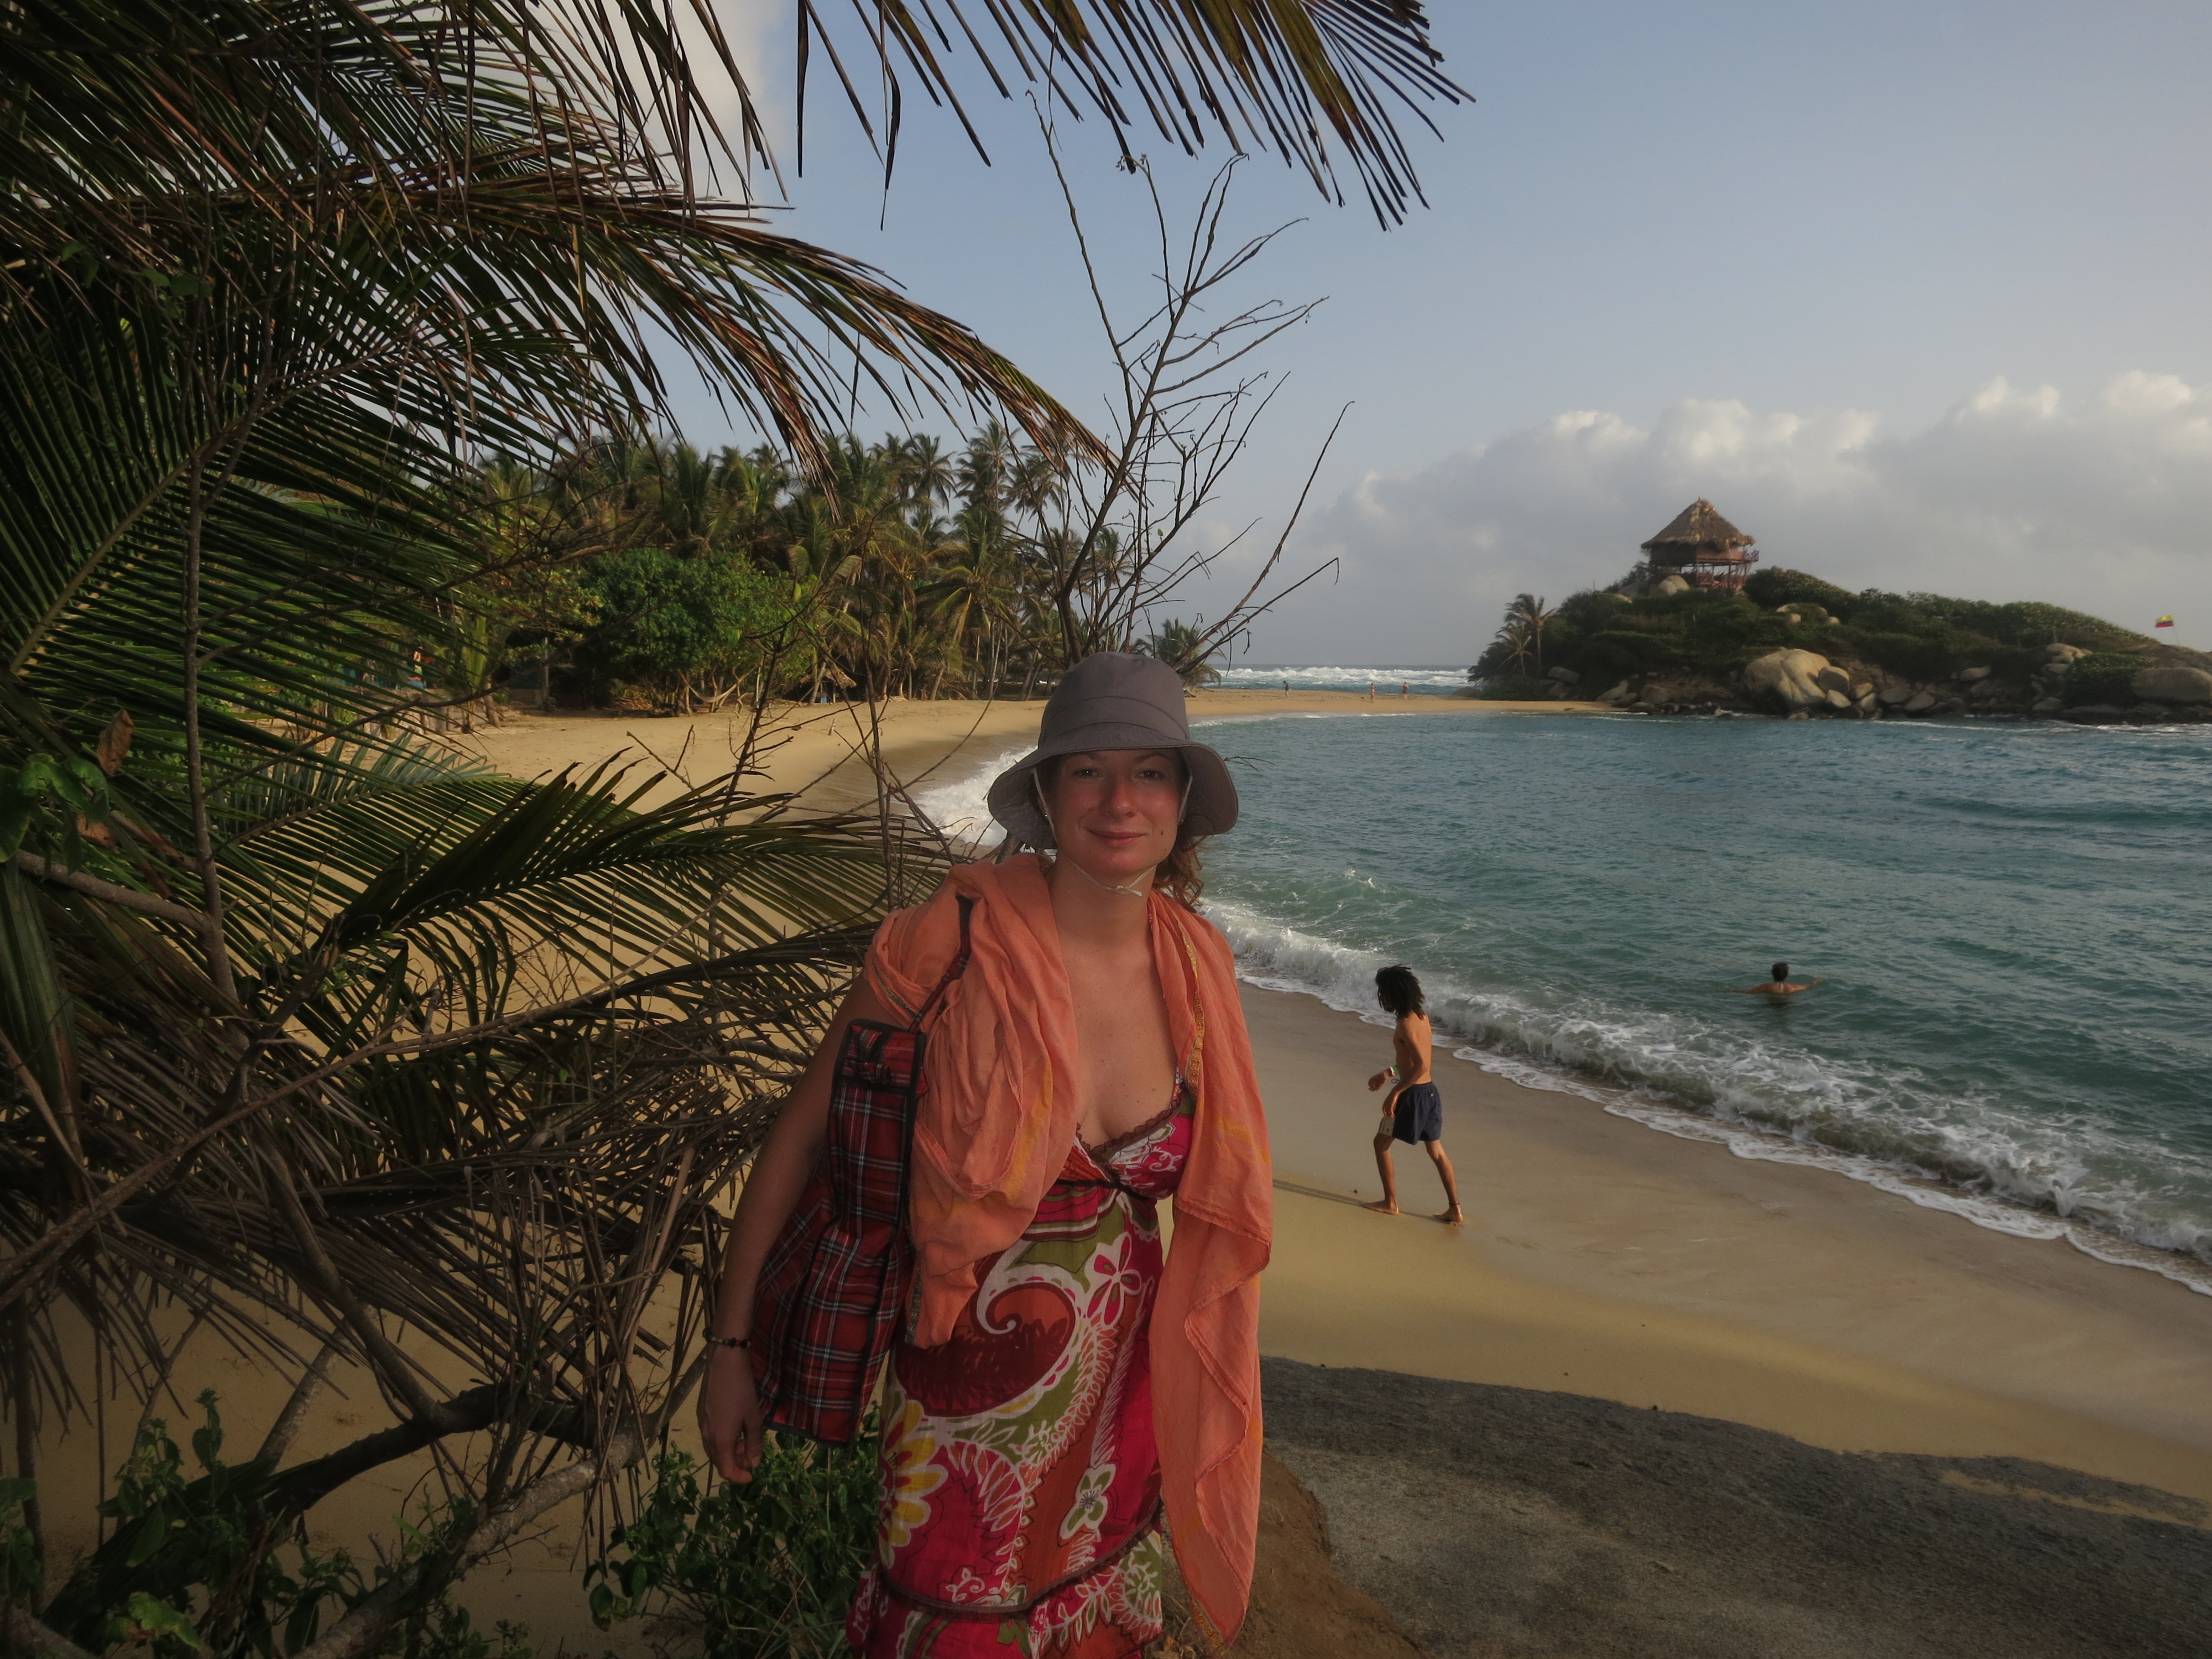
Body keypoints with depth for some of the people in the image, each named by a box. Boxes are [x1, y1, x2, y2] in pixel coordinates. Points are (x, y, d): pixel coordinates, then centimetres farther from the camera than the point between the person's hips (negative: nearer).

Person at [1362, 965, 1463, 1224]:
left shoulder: (1406, 1023, -21)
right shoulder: (1421, 1015, 7)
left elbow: (1421, 1065, -27)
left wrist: (1395, 1092, -22)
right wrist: (1389, 1073, 23)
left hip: (1413, 1094, -9)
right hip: (1430, 1091, 9)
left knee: (1381, 1143, 9)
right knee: (1436, 1151, 15)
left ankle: (1390, 1202, 16)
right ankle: (1455, 1209, 17)